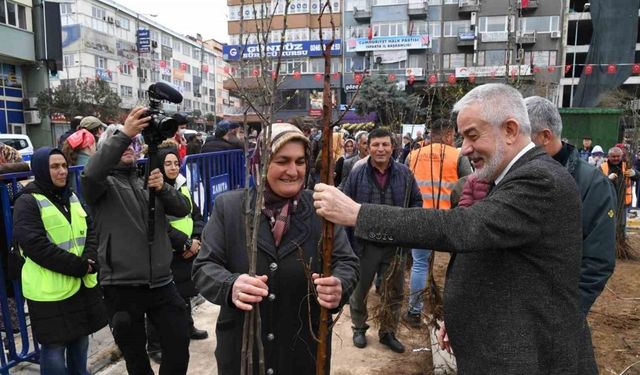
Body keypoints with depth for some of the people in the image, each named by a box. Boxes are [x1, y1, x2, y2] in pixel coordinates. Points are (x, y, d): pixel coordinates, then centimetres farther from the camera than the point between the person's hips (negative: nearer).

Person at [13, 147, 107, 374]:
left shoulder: (71, 197, 11)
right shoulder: (28, 202, -10)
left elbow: (90, 231, 8)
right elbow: (35, 245, -19)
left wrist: (90, 260, -11)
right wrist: (77, 266, -19)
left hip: (82, 284, 7)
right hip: (50, 291, -6)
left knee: (80, 341, 17)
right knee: (54, 348, 3)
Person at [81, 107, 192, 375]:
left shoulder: (150, 182, 15)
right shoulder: (104, 185, 2)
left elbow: (182, 209, 0)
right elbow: (89, 175, -24)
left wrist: (163, 188, -20)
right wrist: (123, 134, -32)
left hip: (162, 284, 3)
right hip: (121, 288, -3)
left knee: (179, 346, 5)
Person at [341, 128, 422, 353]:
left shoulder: (404, 173, -2)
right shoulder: (357, 174, -6)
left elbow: (417, 201, 9)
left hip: (395, 243, 2)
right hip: (365, 243, -1)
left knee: (394, 293, 15)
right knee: (359, 289, 15)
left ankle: (388, 332, 36)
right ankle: (359, 328, 39)